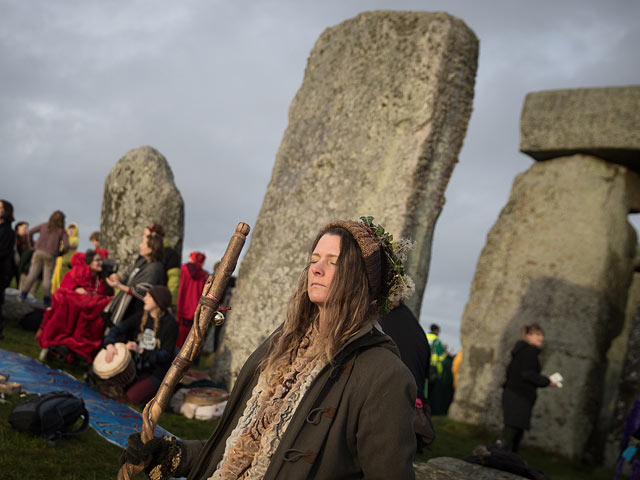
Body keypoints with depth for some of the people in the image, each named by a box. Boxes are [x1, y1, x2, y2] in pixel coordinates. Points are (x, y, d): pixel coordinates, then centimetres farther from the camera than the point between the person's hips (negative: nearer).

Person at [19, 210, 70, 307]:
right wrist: (61, 253, 9)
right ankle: (46, 299, 3)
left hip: (39, 251, 2)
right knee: (47, 277, 3)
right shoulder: (62, 231, 2)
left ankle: (23, 293, -1)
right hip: (50, 255, -2)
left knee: (32, 274, 6)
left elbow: (30, 232, 5)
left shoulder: (44, 226, 9)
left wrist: (31, 245, 15)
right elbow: (66, 245, -9)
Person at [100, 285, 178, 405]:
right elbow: (118, 328, -1)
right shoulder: (142, 317, 3)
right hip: (136, 366, 5)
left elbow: (166, 355, -18)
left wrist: (141, 351, -29)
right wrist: (110, 345, -22)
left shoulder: (170, 324, -15)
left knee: (133, 396, -24)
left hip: (155, 373, -5)